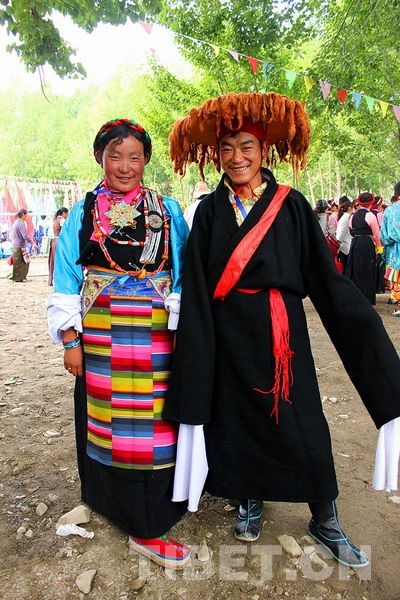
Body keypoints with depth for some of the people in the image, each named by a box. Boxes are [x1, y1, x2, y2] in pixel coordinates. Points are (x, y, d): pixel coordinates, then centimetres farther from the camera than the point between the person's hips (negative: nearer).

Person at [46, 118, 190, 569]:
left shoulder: (167, 210, 5)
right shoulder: (83, 212, 5)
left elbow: (183, 271, 4)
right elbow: (67, 278, 4)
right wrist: (70, 339, -2)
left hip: (156, 336, 0)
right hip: (101, 337, 1)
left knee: (152, 425, 4)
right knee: (108, 422, 7)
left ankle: (144, 523, 24)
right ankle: (143, 524, 25)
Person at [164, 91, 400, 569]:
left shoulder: (291, 206, 0)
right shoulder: (209, 211, 2)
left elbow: (326, 278, -1)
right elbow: (195, 290, -2)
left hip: (280, 335, 0)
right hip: (227, 339, 1)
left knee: (303, 425, 4)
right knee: (237, 419, 11)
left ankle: (325, 520, 27)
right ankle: (250, 501, 37)